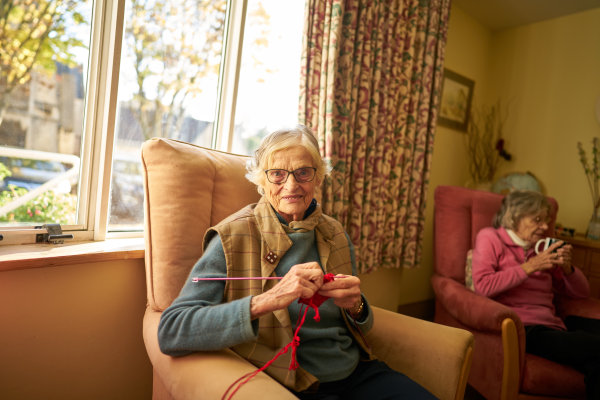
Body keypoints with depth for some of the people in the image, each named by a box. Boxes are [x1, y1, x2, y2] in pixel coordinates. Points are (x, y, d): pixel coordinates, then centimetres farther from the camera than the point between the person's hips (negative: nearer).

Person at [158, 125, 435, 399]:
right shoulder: (233, 237, -10)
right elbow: (170, 332, -20)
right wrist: (267, 300, -31)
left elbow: (361, 328, 13)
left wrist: (355, 306, -12)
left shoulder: (334, 233, 5)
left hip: (357, 373, 5)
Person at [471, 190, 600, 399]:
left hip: (552, 322, 7)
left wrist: (567, 267, 2)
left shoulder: (542, 248, 20)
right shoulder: (490, 237, 4)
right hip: (521, 326, -6)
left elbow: (581, 292, 23)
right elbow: (482, 286, -11)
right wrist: (531, 266, -12)